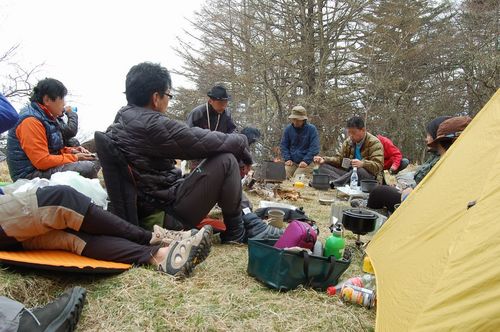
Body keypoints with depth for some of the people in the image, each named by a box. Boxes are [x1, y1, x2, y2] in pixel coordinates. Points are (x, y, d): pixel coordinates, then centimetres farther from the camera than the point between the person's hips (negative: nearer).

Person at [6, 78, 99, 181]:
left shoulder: (45, 117, 13)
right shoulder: (31, 121, -17)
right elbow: (42, 161, -23)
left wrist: (71, 151, 3)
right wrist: (74, 157, -14)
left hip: (44, 168, 10)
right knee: (89, 168, -23)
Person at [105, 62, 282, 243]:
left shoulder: (123, 117, 9)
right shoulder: (151, 124, -23)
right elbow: (203, 141, -18)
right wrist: (241, 141, 0)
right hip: (169, 215, -10)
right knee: (226, 161, -13)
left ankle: (250, 222, 16)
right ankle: (236, 231, 4)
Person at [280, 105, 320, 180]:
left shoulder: (312, 129, -5)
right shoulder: (288, 129, 5)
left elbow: (314, 148, -9)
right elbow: (283, 145, 10)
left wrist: (306, 161, -18)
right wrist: (287, 159, -5)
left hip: (306, 162, -3)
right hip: (292, 162, 3)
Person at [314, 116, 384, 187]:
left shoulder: (374, 143, -8)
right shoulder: (348, 142, 11)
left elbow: (378, 165, -19)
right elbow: (339, 158, 16)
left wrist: (362, 164, -39)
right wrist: (324, 160, -3)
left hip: (369, 177, -6)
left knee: (360, 171, -41)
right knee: (323, 167, -12)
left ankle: (332, 183, -33)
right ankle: (345, 184, -36)